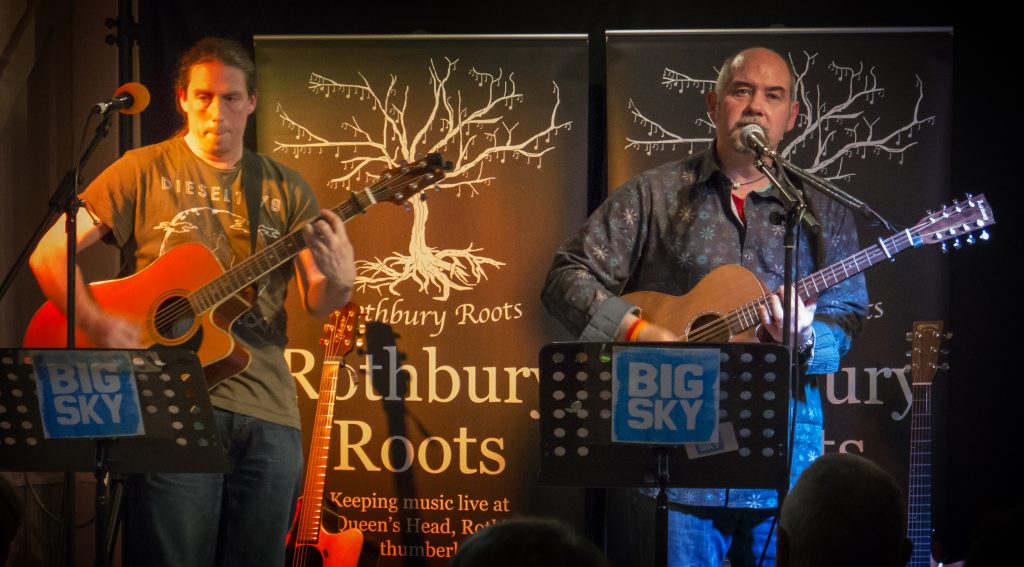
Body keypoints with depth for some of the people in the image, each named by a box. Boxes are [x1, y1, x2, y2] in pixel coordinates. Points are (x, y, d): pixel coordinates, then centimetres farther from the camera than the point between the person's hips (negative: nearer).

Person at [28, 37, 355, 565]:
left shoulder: (284, 188, 12)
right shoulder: (145, 171, 3)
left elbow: (316, 301, 9)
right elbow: (48, 253, -3)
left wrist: (339, 282, -15)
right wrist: (99, 326, -17)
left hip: (266, 409, 3)